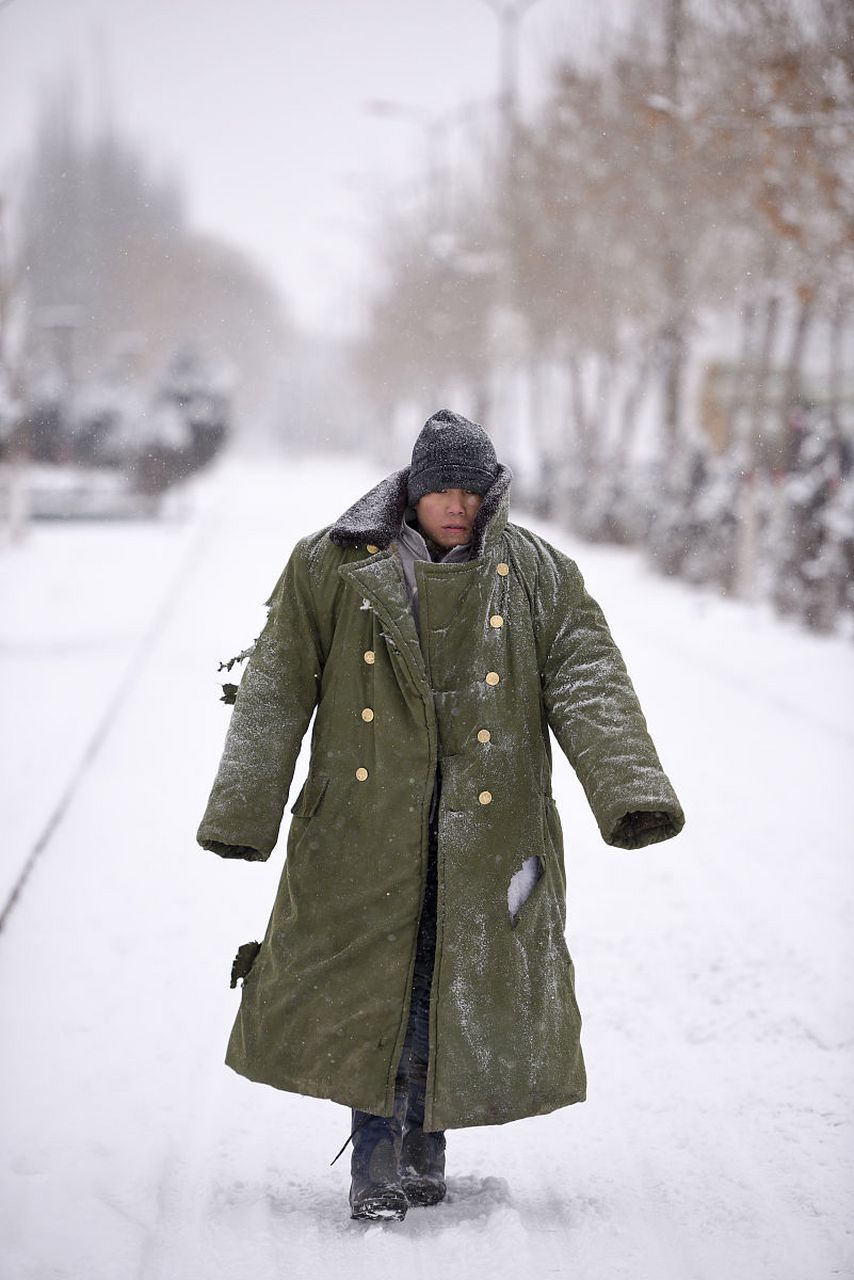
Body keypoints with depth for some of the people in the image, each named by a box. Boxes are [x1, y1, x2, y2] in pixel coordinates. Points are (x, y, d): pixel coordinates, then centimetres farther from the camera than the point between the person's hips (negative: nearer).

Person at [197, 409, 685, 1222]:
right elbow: (276, 691, 0)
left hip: (487, 826, 1)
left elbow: (587, 685, -5)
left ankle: (423, 1146, 22)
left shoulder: (536, 577, 3)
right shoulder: (333, 568, 0)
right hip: (366, 825, -1)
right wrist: (244, 810, -5)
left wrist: (629, 792, -20)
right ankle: (376, 1161, 8)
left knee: (457, 984, 4)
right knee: (366, 982, -2)